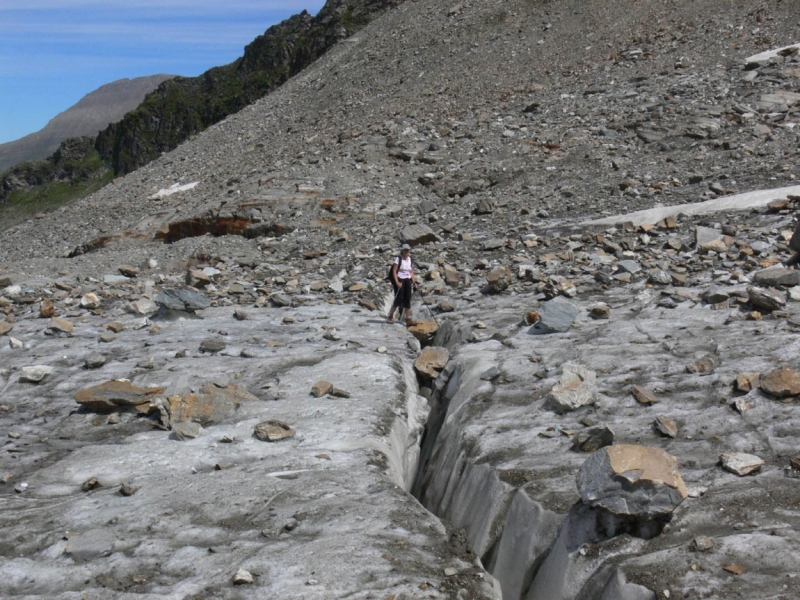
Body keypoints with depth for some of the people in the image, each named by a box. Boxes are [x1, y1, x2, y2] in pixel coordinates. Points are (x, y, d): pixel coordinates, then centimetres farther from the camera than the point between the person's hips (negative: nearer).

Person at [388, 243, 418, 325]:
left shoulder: (410, 259, 12)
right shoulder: (398, 259, -6)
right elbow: (394, 271, -11)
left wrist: (414, 282, 7)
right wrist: (397, 282, -20)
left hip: (407, 281, 6)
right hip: (399, 280, -6)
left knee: (407, 300, 1)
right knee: (399, 299, -7)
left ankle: (408, 319, -1)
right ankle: (390, 316, 13)